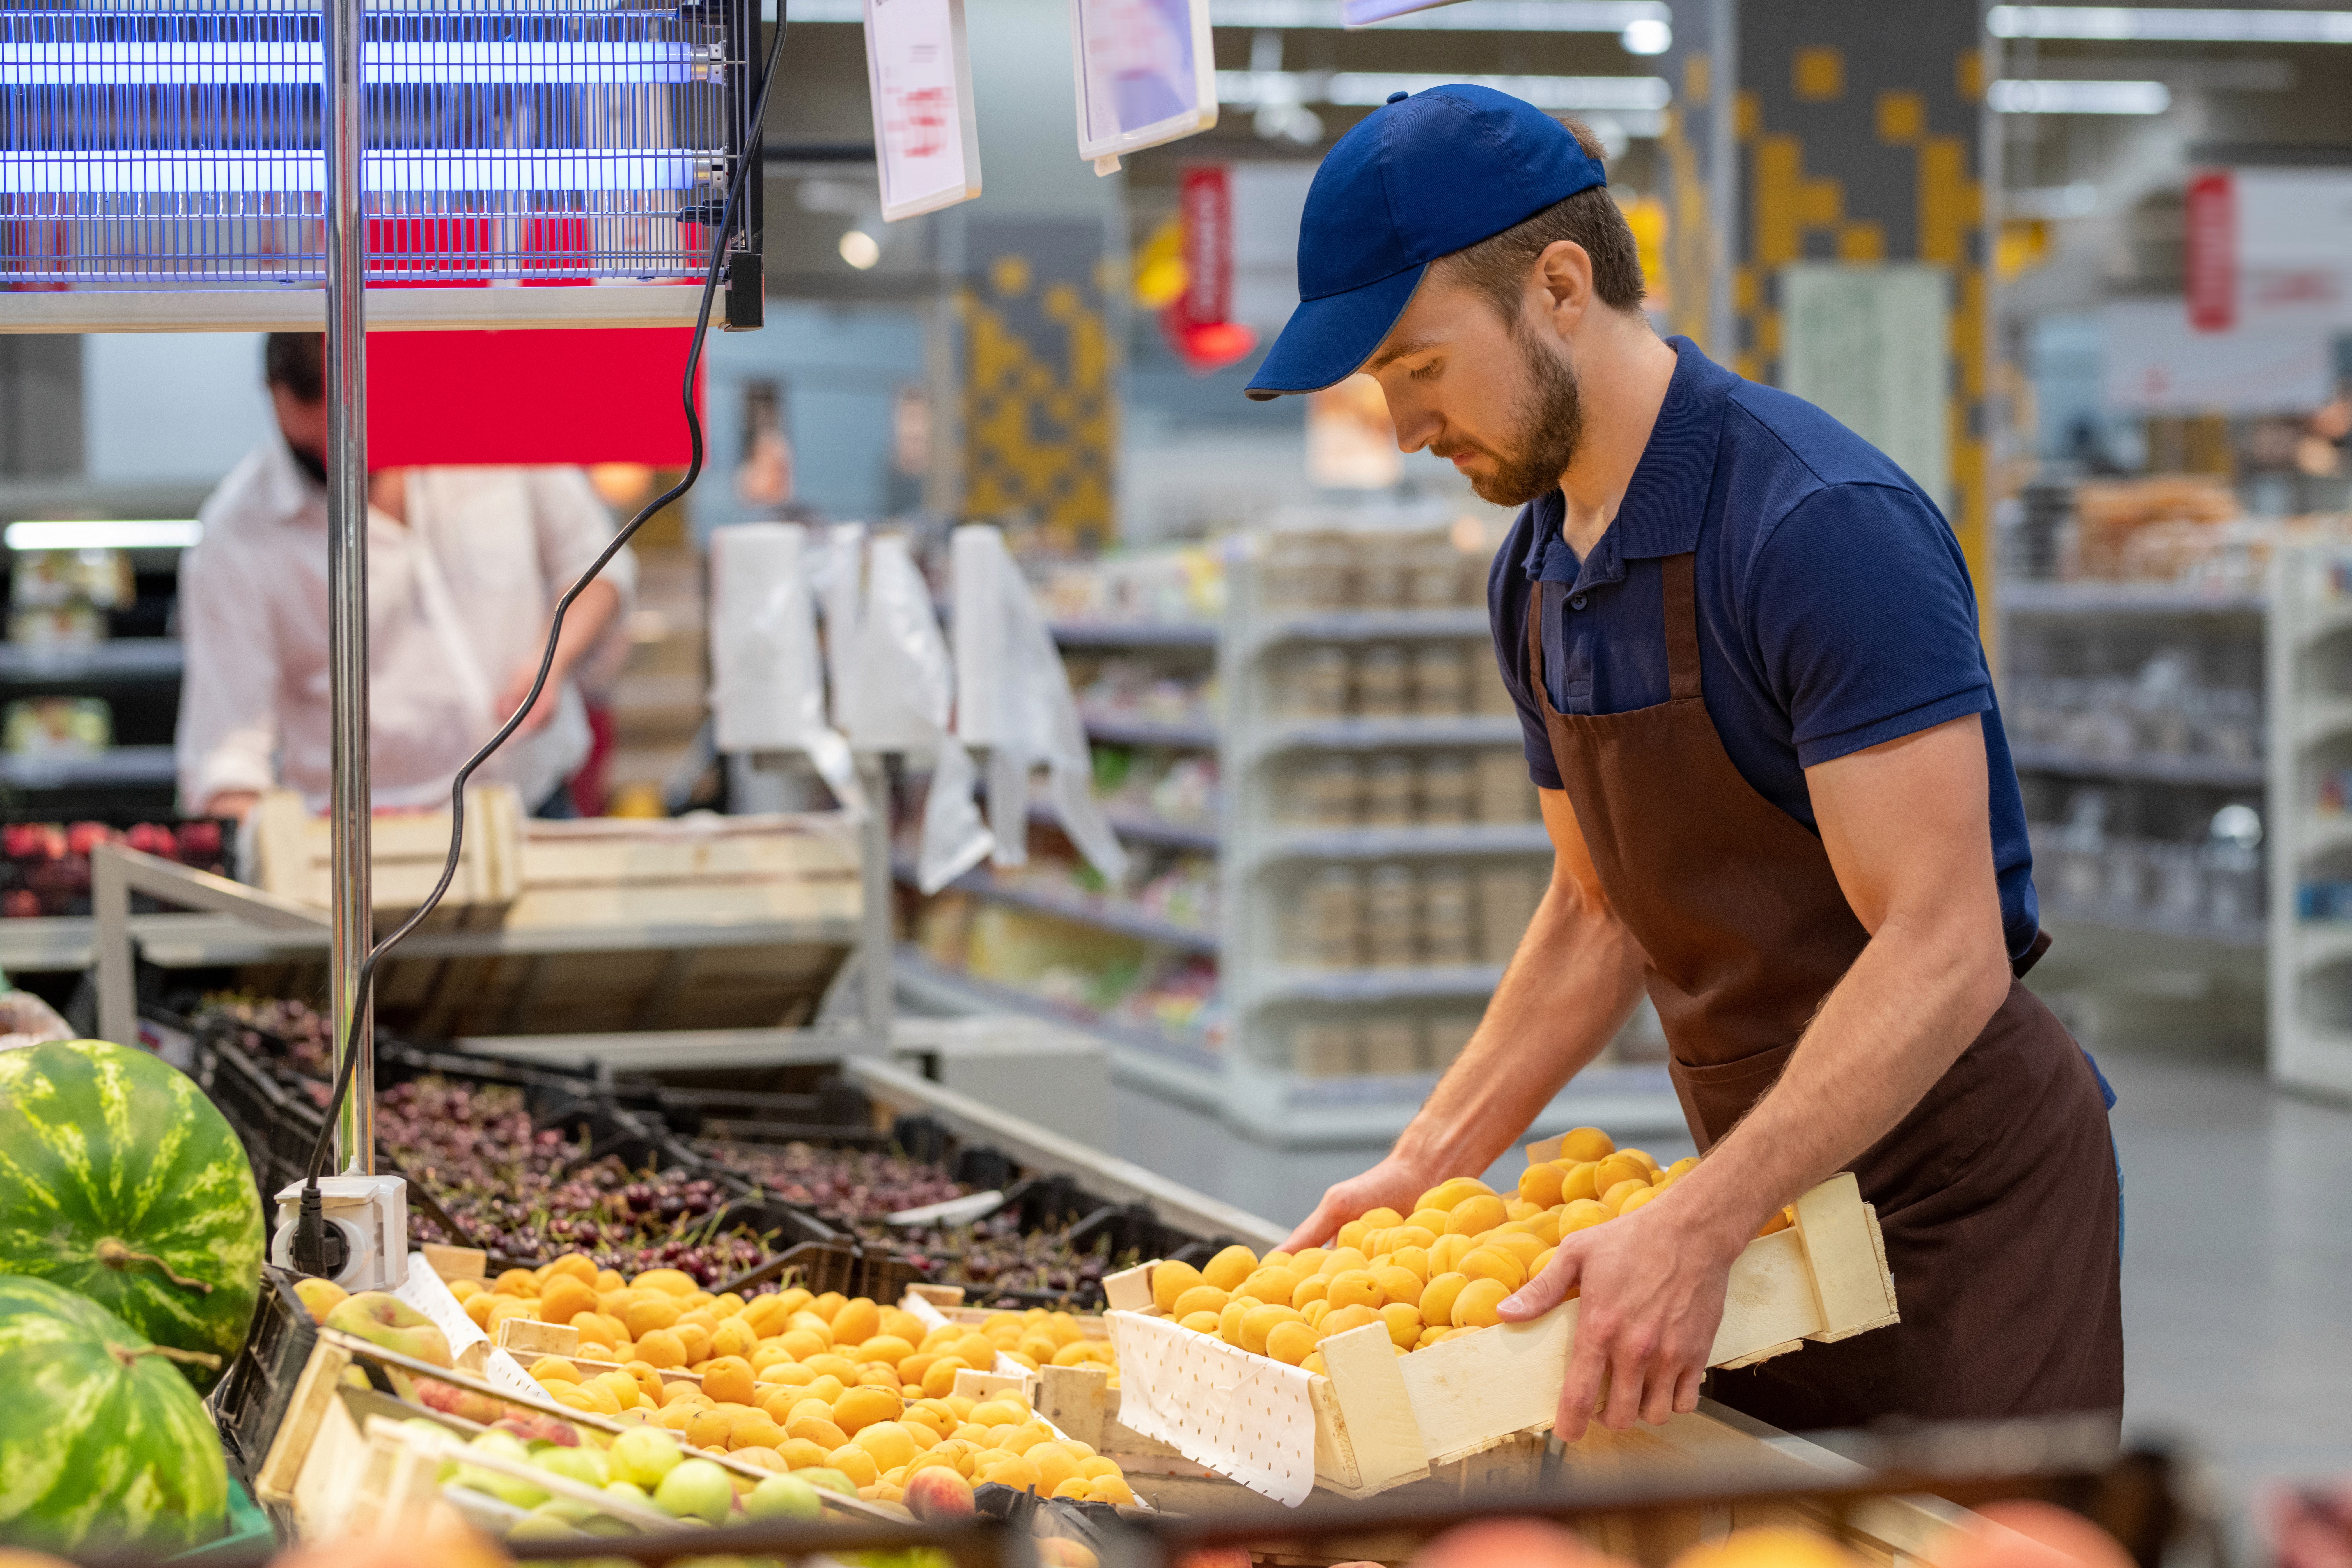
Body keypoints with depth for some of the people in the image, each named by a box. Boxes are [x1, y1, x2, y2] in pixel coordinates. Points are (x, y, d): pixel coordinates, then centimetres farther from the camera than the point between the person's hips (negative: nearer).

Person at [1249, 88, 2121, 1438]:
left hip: (1963, 1184, -8)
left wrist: (1698, 1230, -33)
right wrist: (1428, 1165, 8)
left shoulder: (1826, 522, -22)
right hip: (1763, 1191, 8)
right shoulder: (1539, 578, 7)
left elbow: (1943, 954, -26)